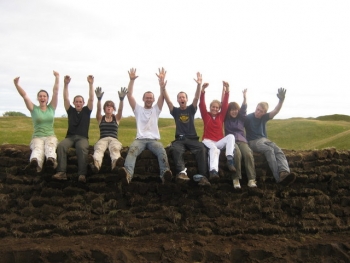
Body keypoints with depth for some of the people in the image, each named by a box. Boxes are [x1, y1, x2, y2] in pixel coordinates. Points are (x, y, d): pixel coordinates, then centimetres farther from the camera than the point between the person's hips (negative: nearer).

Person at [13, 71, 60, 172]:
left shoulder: (51, 108, 12)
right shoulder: (34, 109, 10)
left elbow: (56, 91, 7)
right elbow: (24, 95, -1)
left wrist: (57, 77, 3)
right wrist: (16, 84, -12)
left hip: (50, 136, 1)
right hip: (37, 137, -1)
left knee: (50, 146, -38)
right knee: (37, 148, -38)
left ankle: (51, 159, -70)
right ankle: (36, 161, -71)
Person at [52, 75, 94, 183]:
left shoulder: (86, 111, 15)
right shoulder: (71, 111, 18)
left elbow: (91, 99, 4)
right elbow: (66, 98, 8)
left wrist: (91, 84, -4)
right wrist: (66, 84, -3)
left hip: (82, 138, -1)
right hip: (70, 137, 2)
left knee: (82, 148, -38)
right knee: (61, 146, -34)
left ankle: (82, 174, -49)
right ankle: (61, 172, -45)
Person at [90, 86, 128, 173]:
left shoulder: (117, 118, 19)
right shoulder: (100, 118, 19)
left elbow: (120, 109, 0)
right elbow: (98, 109, -1)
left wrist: (121, 99, -21)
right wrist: (99, 99, -22)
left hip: (114, 139, 0)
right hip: (102, 139, 0)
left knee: (115, 148, -39)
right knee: (99, 149, -38)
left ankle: (116, 162, -72)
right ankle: (96, 163, -70)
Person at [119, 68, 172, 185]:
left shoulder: (156, 109, 21)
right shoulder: (138, 109, 21)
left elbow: (162, 96, 6)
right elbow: (129, 96, 9)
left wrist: (161, 80, -7)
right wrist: (132, 80, -2)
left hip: (154, 139, 1)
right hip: (140, 139, -1)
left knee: (162, 151, -35)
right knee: (132, 150, -36)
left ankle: (165, 173, -57)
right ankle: (128, 173, -62)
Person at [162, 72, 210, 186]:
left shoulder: (191, 109, 14)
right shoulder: (175, 111, 14)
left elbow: (196, 98, -2)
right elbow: (167, 100, -1)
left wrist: (199, 85, -19)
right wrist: (163, 88, -17)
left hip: (192, 138, 0)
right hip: (179, 139, 0)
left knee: (202, 149, -32)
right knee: (176, 149, -35)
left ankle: (202, 176, -39)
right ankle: (181, 172, -51)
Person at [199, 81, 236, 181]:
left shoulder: (221, 116, 12)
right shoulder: (206, 115, 8)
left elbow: (225, 104, 2)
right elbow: (202, 105, -6)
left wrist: (227, 90, -10)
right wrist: (203, 90, -19)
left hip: (219, 142, 3)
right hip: (208, 141, -3)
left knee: (231, 136, -25)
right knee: (214, 149, -37)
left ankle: (230, 159, -38)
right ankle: (213, 171, -60)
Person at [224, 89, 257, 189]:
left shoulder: (241, 118, 20)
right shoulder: (226, 118, 16)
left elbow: (244, 109, 5)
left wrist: (245, 98, -10)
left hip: (242, 140, 2)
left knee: (248, 154, -30)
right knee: (237, 153, -36)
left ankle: (251, 179, -36)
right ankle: (236, 179, -35)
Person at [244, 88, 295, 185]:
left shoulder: (264, 117, 9)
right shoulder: (248, 118, -1)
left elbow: (275, 111, -7)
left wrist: (281, 100, -21)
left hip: (264, 139, 5)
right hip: (253, 142, -5)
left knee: (278, 151, -26)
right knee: (269, 150, -34)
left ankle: (284, 172, -52)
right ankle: (278, 177, -44)